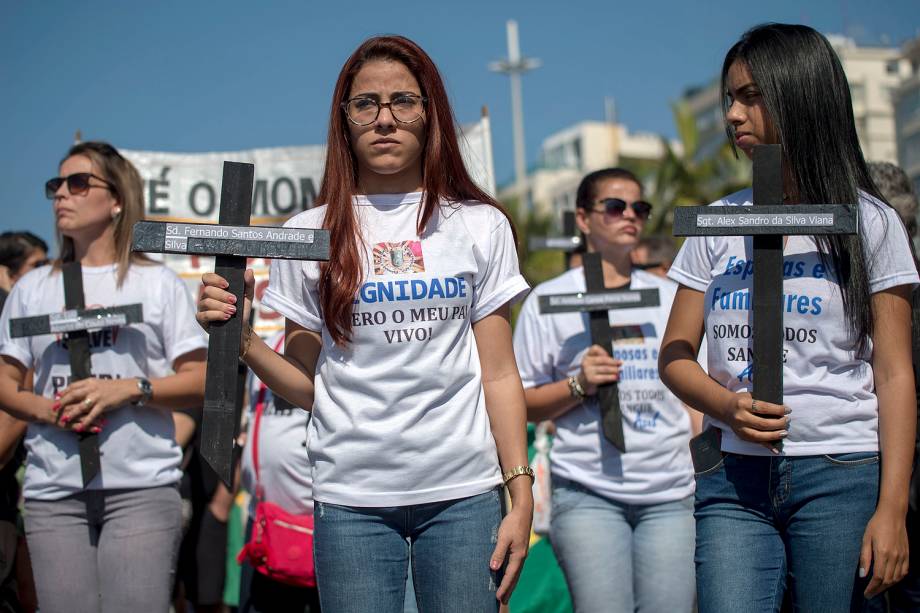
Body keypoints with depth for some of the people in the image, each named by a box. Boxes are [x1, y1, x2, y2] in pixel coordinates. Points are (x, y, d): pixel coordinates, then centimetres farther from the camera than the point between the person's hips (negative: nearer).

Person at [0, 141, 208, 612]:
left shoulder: (158, 283, 7)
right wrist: (44, 408, -8)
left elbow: (201, 382, 2)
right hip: (53, 489, 3)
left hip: (141, 485, -2)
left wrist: (130, 389, -12)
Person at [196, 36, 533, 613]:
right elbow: (308, 386, 6)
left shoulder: (481, 225, 4)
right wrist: (243, 339, -12)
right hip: (351, 499, 0)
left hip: (464, 492, 0)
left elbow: (500, 375, 4)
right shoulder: (310, 234, 4)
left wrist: (521, 496, -2)